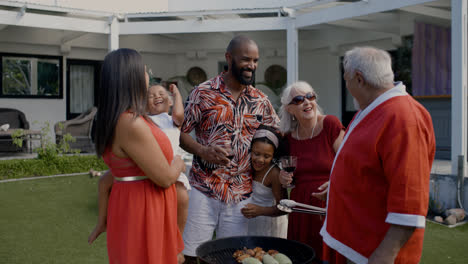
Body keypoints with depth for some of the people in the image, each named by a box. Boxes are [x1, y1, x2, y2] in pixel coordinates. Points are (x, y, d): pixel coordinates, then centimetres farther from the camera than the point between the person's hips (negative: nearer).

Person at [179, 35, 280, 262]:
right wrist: (202, 151, -18)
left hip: (241, 194, 3)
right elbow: (181, 133, 0)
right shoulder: (203, 93, -3)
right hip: (203, 190, -2)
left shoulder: (261, 101, 6)